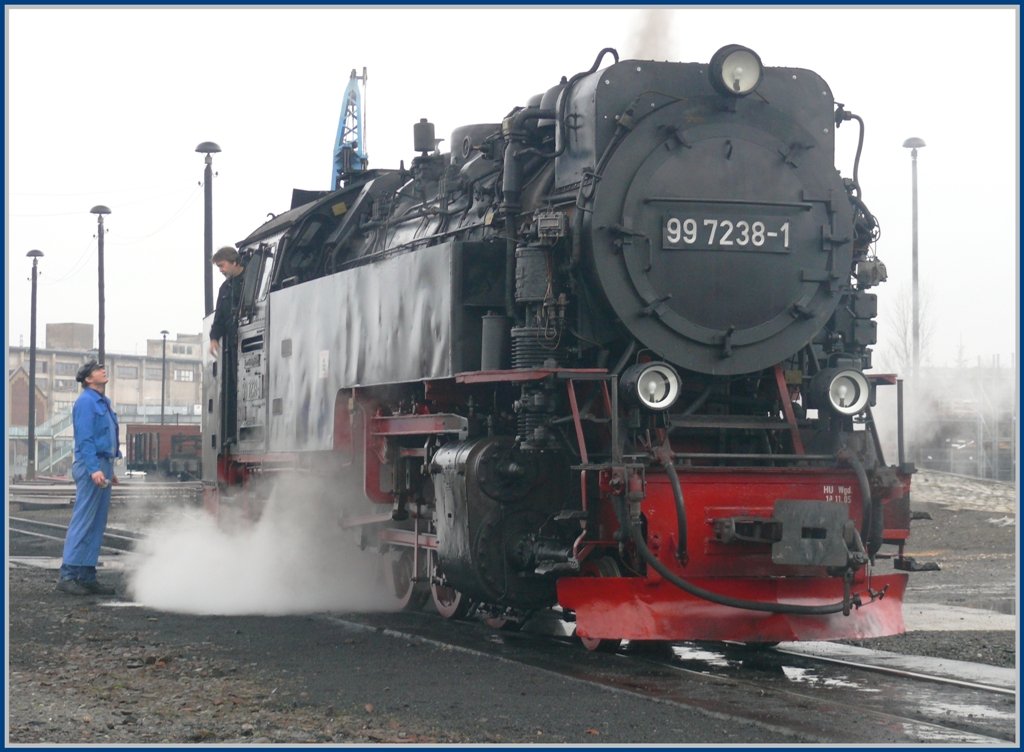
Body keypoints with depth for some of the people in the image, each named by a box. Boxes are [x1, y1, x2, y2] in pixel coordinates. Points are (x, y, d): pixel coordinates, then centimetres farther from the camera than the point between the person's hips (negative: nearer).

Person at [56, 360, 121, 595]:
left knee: (97, 524, 9)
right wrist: (94, 469, -24)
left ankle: (87, 576, 11)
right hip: (91, 464, -10)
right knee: (83, 521, -10)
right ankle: (68, 575, -9)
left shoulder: (103, 402, 19)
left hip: (102, 467, 10)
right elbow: (84, 438, -17)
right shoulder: (86, 402, -10)